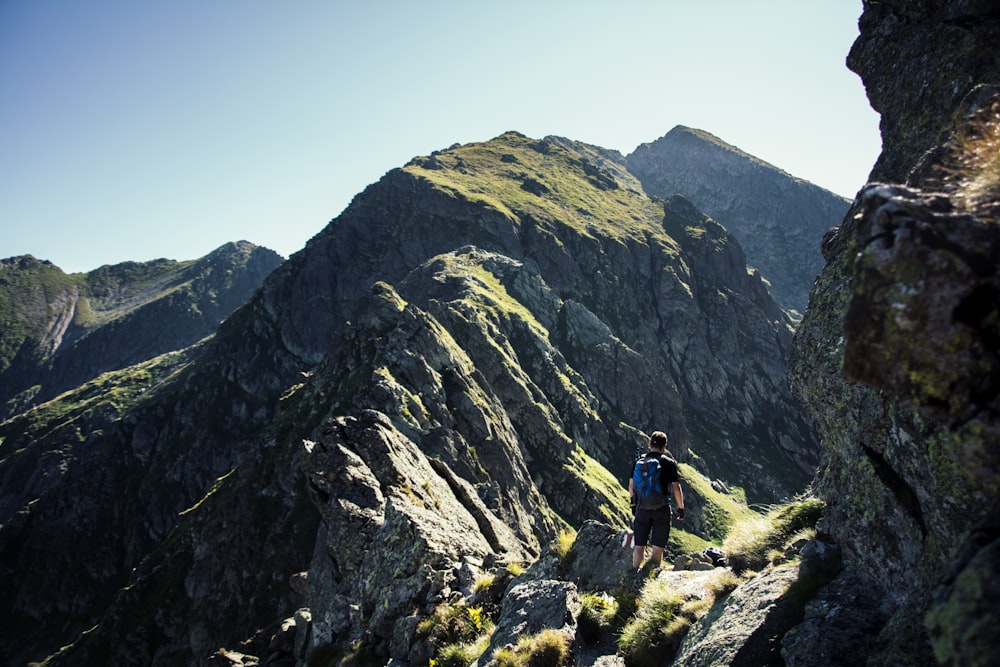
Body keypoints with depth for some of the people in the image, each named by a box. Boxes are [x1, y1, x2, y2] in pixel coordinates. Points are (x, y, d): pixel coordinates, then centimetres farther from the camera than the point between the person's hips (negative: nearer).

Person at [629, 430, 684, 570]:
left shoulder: (639, 461, 2)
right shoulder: (669, 463, -5)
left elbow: (631, 485, 7)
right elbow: (676, 487, -7)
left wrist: (633, 501, 22)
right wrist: (681, 508, 3)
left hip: (642, 508, 3)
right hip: (661, 510, -3)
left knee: (639, 546, 10)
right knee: (658, 547, 6)